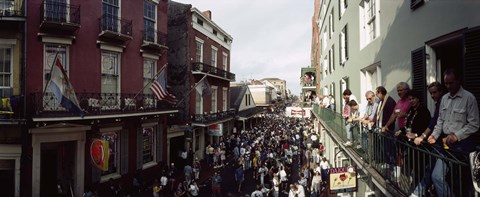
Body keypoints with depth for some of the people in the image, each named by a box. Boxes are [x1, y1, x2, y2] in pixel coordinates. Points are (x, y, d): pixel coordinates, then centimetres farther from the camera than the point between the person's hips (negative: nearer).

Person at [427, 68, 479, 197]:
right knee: (437, 176, 1)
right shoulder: (444, 98, 10)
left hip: (462, 144, -5)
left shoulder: (469, 98, -8)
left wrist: (457, 136, -18)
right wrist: (435, 135, 3)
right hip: (446, 142, 5)